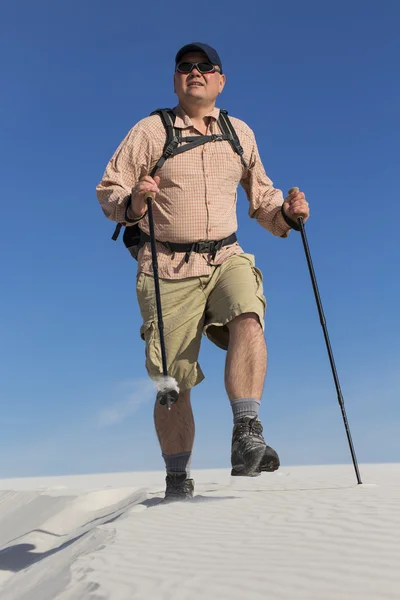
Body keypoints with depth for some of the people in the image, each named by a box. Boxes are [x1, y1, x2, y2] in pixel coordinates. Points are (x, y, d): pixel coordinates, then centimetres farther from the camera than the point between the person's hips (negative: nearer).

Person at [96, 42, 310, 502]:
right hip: (169, 266, -2)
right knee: (174, 379, -2)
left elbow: (260, 196, 22)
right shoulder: (149, 131, 4)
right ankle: (178, 479, 14)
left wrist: (286, 213, 2)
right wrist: (132, 202, -21)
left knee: (248, 321, -30)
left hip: (227, 258, 3)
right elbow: (108, 191, 1)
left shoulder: (240, 133, 14)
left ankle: (247, 435, -28)